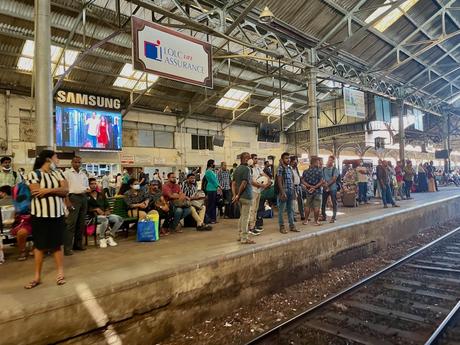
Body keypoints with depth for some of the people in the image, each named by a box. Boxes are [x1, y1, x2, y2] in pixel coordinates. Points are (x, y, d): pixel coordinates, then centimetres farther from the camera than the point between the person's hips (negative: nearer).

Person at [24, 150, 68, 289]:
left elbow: (66, 190, -3)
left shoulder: (57, 173, 9)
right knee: (40, 245, 6)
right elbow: (37, 193, -17)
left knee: (57, 244, 8)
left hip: (57, 213, 3)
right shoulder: (33, 174, -5)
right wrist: (56, 190, -9)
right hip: (40, 214, -3)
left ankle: (60, 272, 17)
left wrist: (48, 190, -16)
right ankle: (37, 276, 17)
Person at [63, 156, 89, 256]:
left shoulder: (84, 174, 17)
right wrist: (67, 201, -15)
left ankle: (78, 244, 19)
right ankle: (67, 247, -6)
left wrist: (88, 189, 1)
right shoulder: (67, 173, -1)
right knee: (71, 223, -10)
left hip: (84, 197, 6)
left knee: (81, 222, 9)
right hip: (73, 197, -6)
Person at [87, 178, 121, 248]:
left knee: (119, 219, -17)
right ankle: (101, 239, -14)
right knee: (105, 220, -38)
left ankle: (109, 236, -6)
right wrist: (96, 209, -14)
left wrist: (107, 210, 0)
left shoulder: (101, 195, 23)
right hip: (94, 215, -6)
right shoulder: (86, 196, 3)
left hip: (105, 214, 6)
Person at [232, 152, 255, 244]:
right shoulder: (246, 169, -15)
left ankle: (240, 235, 25)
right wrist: (238, 195, -11)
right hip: (246, 196, -9)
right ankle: (244, 238, 2)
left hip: (240, 196, 9)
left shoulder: (236, 169, 11)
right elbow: (244, 184, -19)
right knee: (245, 217, -3)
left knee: (242, 216, 18)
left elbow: (233, 183, 8)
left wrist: (235, 195, 4)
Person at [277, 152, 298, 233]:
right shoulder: (280, 168, -8)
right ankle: (281, 227, 7)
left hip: (291, 191, 8)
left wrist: (294, 191, 13)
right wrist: (283, 193, -19)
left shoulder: (290, 168, 14)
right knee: (281, 210, 0)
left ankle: (292, 225, 19)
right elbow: (279, 181, -14)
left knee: (291, 209, 12)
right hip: (284, 191, -7)